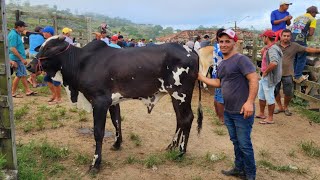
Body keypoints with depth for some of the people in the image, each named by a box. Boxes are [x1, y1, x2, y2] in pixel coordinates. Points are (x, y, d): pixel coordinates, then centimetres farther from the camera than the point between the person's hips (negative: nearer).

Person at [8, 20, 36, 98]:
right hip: (17, 59, -10)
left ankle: (28, 91, 20)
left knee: (23, 75, 13)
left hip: (19, 58, 10)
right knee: (19, 75, -2)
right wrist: (22, 59, -20)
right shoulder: (14, 35, -17)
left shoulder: (17, 34, 13)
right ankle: (13, 93, 9)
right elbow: (13, 49, -22)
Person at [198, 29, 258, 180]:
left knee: (244, 144, 3)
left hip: (242, 112, -8)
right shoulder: (221, 65, 11)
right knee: (235, 142, 19)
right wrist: (201, 77, 15)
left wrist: (249, 102, -30)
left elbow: (254, 80, -22)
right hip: (228, 111, 8)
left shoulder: (241, 59, -15)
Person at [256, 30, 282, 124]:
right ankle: (261, 114, 36)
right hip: (265, 77, 11)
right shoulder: (268, 48, 10)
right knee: (261, 95, 22)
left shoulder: (272, 49, -22)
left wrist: (265, 72, -25)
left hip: (269, 77, -11)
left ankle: (270, 118, 12)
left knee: (269, 98, 0)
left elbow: (274, 63, -37)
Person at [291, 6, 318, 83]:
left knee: (294, 58, 18)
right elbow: (311, 33, -6)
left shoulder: (298, 17, 23)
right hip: (301, 40, -6)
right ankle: (298, 77, 8)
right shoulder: (312, 19, 4)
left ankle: (293, 75, 24)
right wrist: (307, 35, 14)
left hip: (292, 39, 6)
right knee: (301, 59, 5)